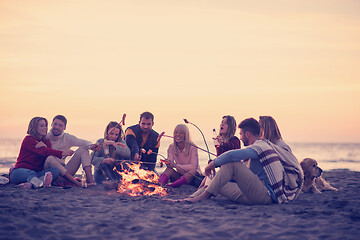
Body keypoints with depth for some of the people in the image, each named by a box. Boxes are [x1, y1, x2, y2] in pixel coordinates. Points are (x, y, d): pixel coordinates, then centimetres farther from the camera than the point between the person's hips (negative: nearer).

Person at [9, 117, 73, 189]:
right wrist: (62, 153, -32)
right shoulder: (28, 139, -5)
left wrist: (44, 147, -21)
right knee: (31, 173, -38)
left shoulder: (47, 141, 15)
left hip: (37, 173, 5)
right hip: (20, 171, -5)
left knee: (55, 170, -23)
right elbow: (44, 152, -21)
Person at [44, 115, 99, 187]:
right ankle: (77, 183, -40)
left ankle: (90, 180, -30)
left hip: (63, 170, 3)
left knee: (83, 149, -9)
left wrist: (90, 146, -35)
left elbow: (81, 142, -12)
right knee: (50, 159, -36)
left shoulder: (67, 137, 7)